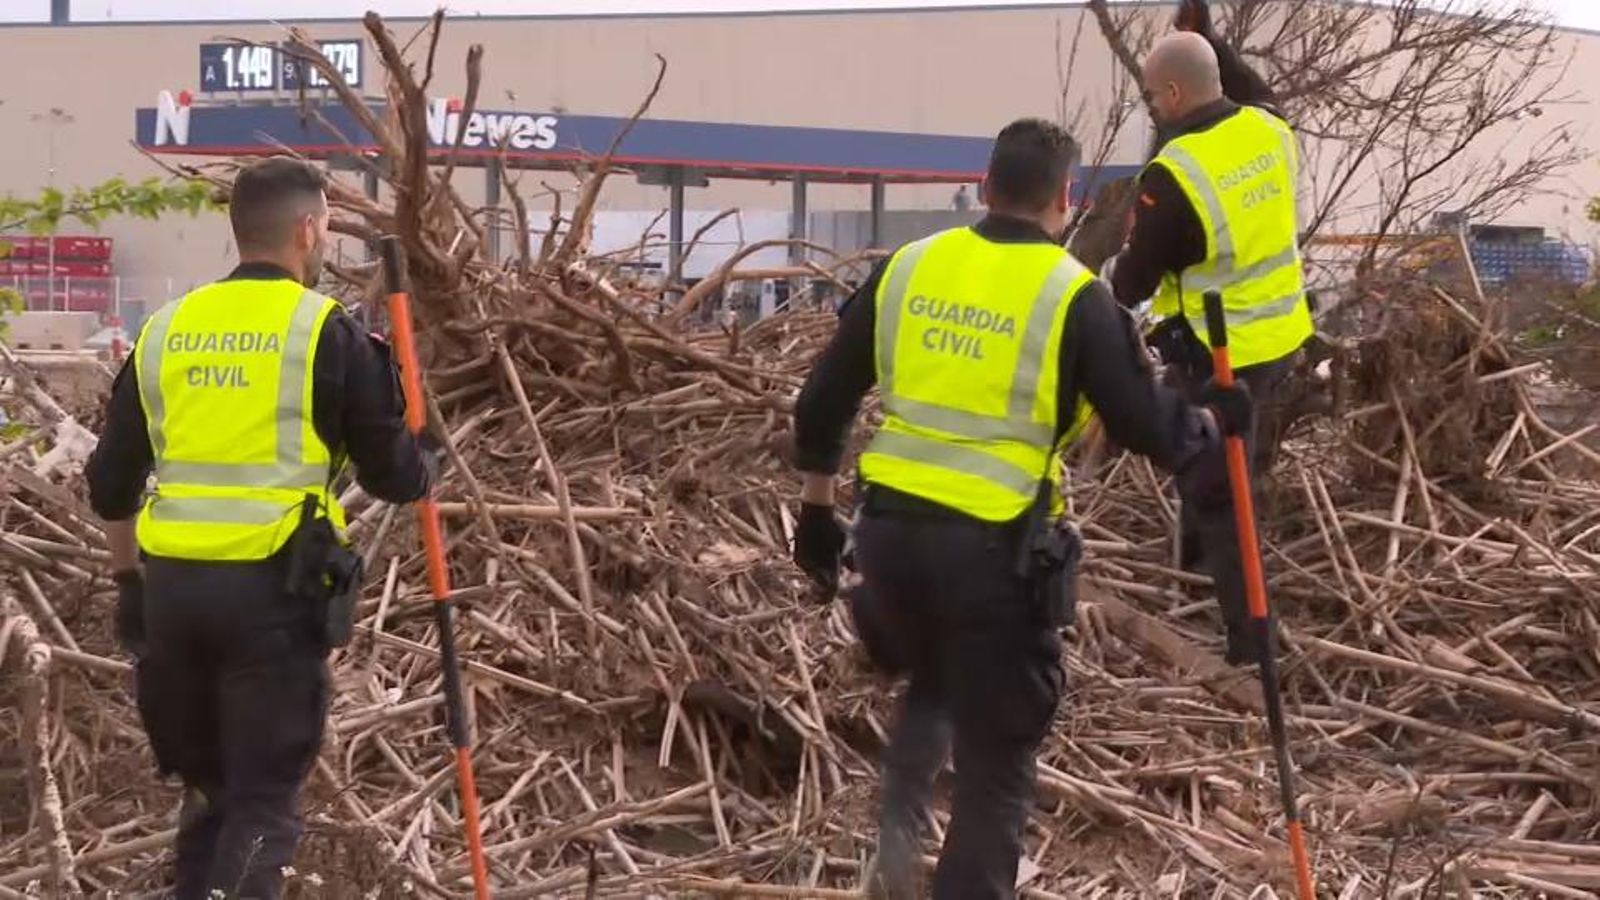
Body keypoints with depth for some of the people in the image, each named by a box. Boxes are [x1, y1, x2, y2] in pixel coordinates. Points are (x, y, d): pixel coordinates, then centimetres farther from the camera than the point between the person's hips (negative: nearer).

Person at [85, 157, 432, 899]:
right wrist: (415, 469, 23)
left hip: (172, 583, 5)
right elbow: (395, 477, 0)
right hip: (271, 587, -5)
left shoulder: (165, 330, 11)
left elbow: (110, 482, 14)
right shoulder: (325, 333, -4)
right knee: (264, 799, 0)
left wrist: (128, 576, 26)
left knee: (206, 784, 20)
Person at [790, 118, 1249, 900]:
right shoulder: (1073, 295, -6)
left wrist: (816, 510, 24)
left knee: (932, 685, 30)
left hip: (889, 529, 5)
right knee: (995, 759, 9)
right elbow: (1149, 431, -4)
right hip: (992, 548, -5)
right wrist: (1211, 422, 17)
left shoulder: (909, 268, 8)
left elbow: (823, 398, 13)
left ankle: (897, 823, 9)